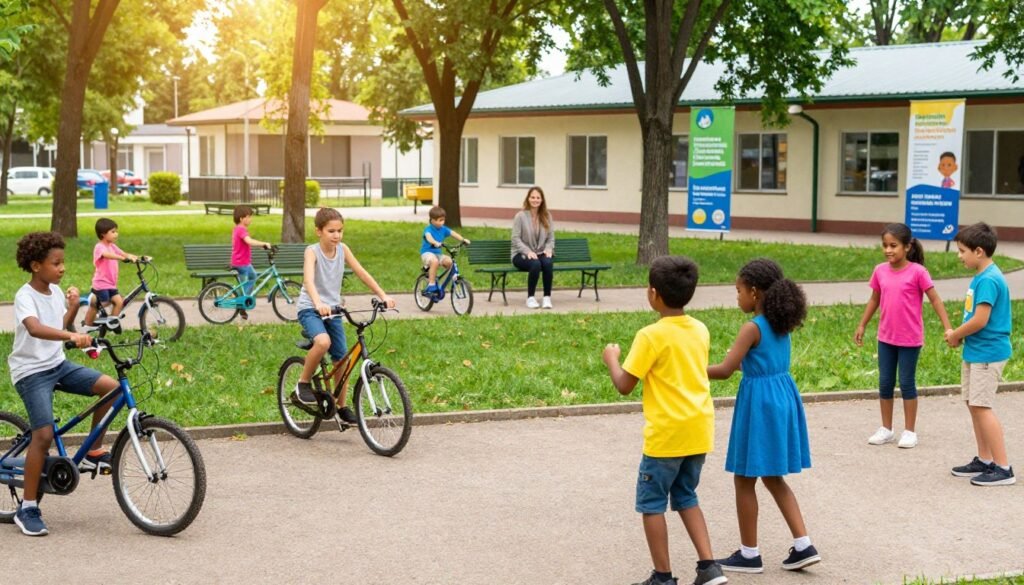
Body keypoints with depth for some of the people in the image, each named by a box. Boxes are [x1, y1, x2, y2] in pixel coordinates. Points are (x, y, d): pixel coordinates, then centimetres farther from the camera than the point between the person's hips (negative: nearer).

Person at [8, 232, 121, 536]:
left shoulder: (55, 291, 7)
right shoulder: (25, 296, -18)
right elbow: (35, 329, -38)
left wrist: (73, 307, 0)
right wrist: (72, 336, -52)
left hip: (57, 364, 7)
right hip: (31, 371, -7)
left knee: (111, 387, -10)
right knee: (44, 434, -18)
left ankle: (93, 453, 7)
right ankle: (27, 509, -6)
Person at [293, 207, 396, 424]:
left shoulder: (342, 249, -2)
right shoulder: (312, 251, -17)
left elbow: (362, 273, -5)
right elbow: (308, 279, -33)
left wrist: (383, 295, -17)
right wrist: (318, 303, -51)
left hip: (332, 309, 5)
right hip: (310, 309, -5)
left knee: (342, 360, 4)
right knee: (323, 342, -34)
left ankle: (341, 407, 21)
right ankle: (303, 383, -11)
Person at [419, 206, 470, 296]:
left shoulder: (443, 229, 4)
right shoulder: (428, 229, -13)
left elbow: (453, 233, -6)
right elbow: (428, 236, -34)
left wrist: (463, 240, -23)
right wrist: (435, 243, -56)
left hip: (438, 253, 6)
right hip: (427, 252, -6)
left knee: (448, 261, -22)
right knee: (434, 261, -36)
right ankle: (431, 285, -32)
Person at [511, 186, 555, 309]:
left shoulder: (546, 216, 9)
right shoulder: (520, 216, -4)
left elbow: (551, 237, 10)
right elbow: (515, 239, -8)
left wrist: (549, 249, -12)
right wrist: (528, 251, -21)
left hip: (541, 253, 3)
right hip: (522, 254, -3)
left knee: (548, 262, -33)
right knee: (536, 264, -36)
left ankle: (547, 297, -24)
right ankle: (530, 298, -21)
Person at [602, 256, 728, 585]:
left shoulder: (651, 336, -15)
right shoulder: (700, 331, 6)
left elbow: (624, 386, -11)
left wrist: (612, 359, 7)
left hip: (667, 433, -7)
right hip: (699, 430, 7)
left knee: (651, 502, 8)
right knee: (686, 496, 21)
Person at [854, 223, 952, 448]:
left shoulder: (917, 272, -13)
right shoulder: (880, 271, -1)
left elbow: (935, 300, -10)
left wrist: (948, 329, -16)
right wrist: (861, 326, 16)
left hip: (910, 339, -4)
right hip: (885, 338, 4)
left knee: (907, 383, 3)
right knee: (885, 383, 9)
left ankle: (910, 431, 14)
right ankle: (886, 429, 21)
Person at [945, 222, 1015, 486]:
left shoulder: (988, 280, -20)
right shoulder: (980, 277, 11)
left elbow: (980, 320, -24)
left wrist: (955, 336, -9)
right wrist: (957, 335, 3)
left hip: (987, 353, -10)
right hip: (975, 352, 10)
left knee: (982, 406, -9)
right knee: (974, 404, 15)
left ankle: (1003, 468, -5)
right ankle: (984, 461, 25)